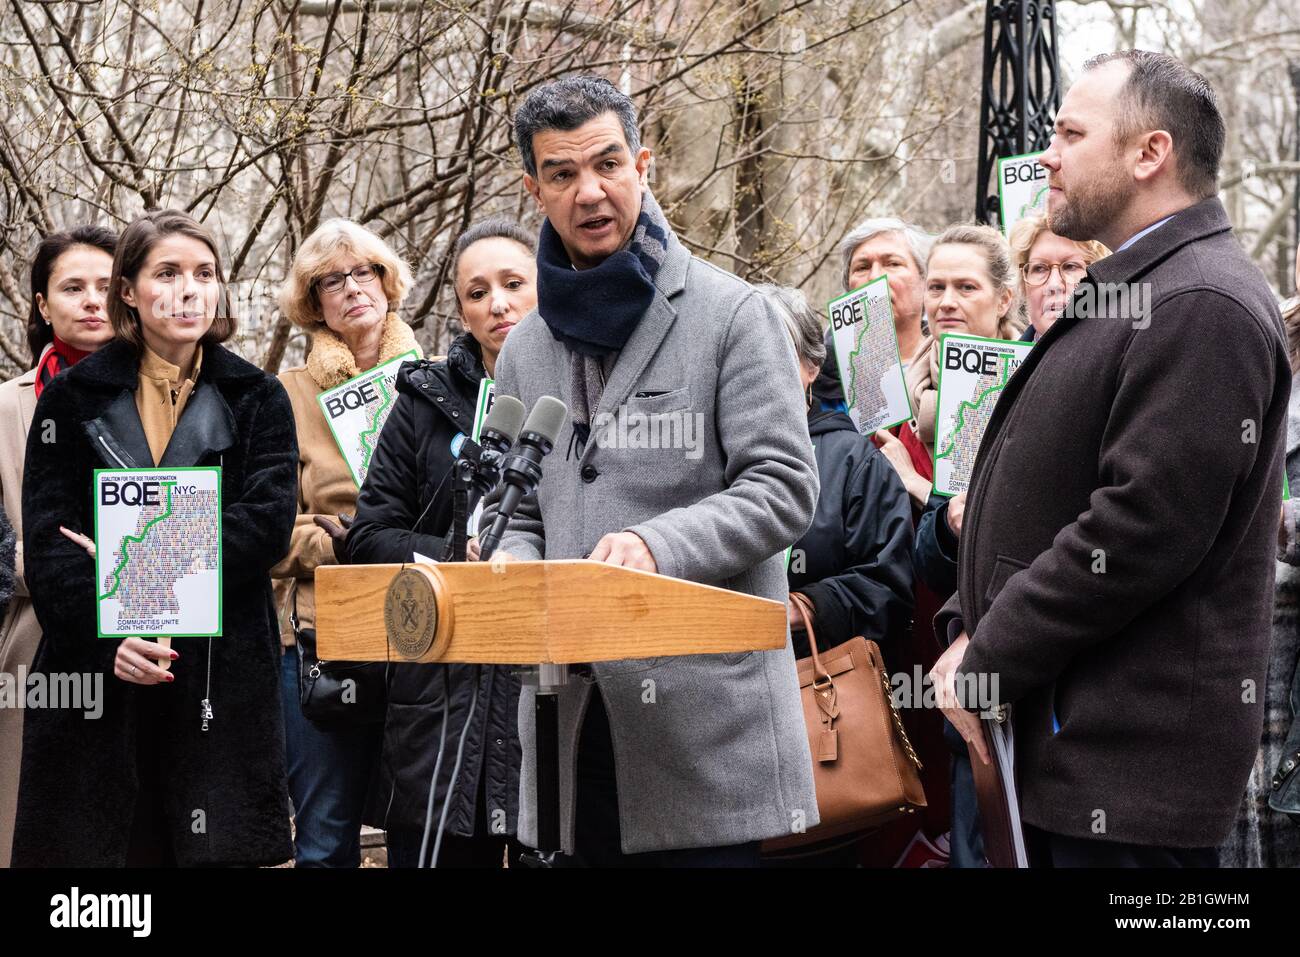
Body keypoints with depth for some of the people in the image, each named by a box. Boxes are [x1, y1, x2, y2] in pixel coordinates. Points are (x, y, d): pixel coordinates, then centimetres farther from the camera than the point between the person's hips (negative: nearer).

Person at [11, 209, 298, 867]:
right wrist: (108, 632, -17)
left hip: (223, 680, 0)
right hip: (94, 680, 0)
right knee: (90, 844, 0)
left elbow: (267, 522, -6)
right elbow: (47, 545, -1)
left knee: (218, 848, -2)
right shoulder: (71, 399, 8)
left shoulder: (257, 399, 9)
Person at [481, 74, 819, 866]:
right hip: (572, 722, 5)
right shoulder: (526, 350, 17)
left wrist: (659, 545, -21)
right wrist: (514, 566, -2)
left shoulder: (729, 314, 0)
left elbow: (784, 487, -7)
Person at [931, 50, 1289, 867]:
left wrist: (988, 663, -15)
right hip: (1069, 743, 9)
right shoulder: (1129, 293, 18)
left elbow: (1142, 526, -23)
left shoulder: (1202, 307, -15)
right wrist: (969, 630, 7)